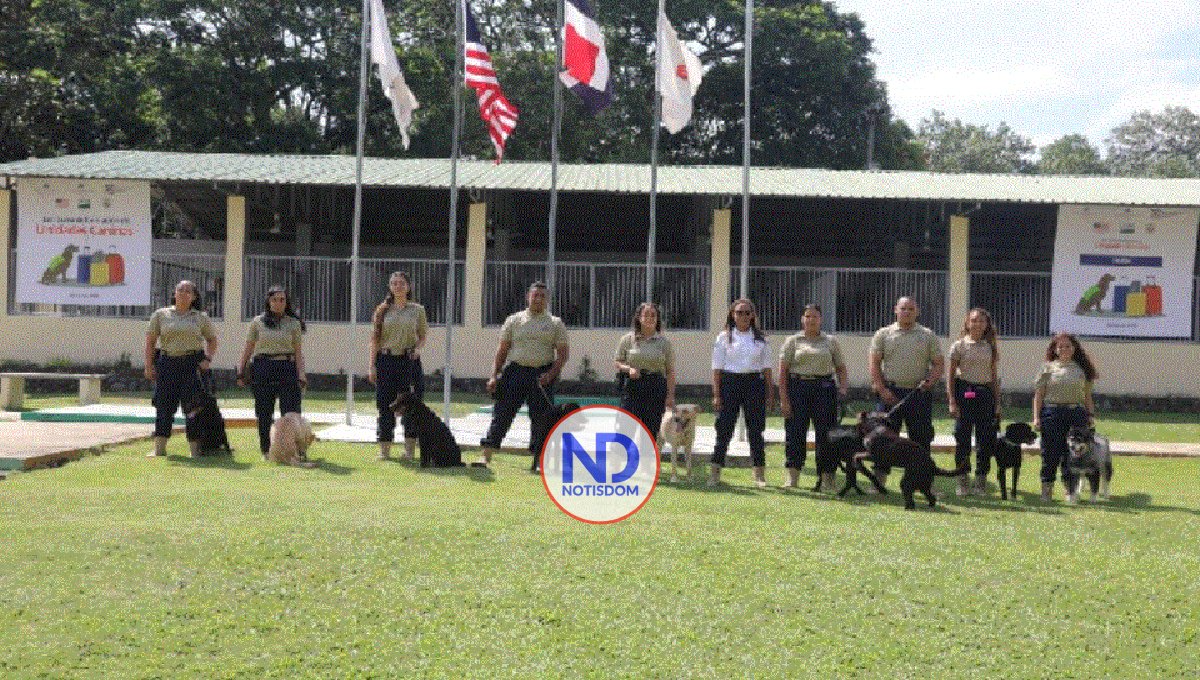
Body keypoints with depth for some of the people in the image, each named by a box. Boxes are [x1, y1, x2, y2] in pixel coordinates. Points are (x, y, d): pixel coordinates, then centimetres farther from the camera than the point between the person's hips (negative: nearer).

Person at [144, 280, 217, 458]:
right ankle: (159, 448, 4)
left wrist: (208, 359, 0)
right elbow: (150, 341, 6)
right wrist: (148, 365, -2)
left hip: (193, 363, 0)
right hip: (167, 363, 0)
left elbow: (212, 339, 16)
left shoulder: (200, 318, 10)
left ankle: (195, 450, 4)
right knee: (164, 405, -1)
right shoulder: (161, 315, 8)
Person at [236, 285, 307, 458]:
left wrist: (301, 376, -5)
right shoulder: (258, 322, 7)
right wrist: (241, 371, 5)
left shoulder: (293, 323, 7)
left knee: (290, 412, -7)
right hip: (262, 368, 1)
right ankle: (265, 450, 15)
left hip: (286, 368, -1)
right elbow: (248, 349, 9)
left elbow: (298, 352, 4)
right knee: (264, 413, 5)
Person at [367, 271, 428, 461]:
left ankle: (410, 449, 6)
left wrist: (418, 348, -9)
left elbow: (423, 337, 13)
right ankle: (384, 449, 9)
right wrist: (372, 365, 0)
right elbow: (375, 339, 6)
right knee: (385, 404, 2)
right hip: (386, 360, 1)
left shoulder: (417, 310, 6)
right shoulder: (383, 310, 7)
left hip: (409, 360, -1)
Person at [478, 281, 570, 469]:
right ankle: (486, 456, -7)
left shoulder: (555, 324, 7)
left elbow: (563, 353, 3)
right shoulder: (514, 321, 9)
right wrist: (494, 376, 0)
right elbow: (502, 350, 8)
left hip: (542, 375, 0)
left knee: (541, 419, 3)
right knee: (502, 414, -6)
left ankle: (539, 461, 12)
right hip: (516, 371, 0)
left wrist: (551, 375, -11)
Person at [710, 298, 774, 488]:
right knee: (724, 429, -2)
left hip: (754, 383, 2)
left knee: (755, 430, 3)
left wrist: (769, 392, 4)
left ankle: (759, 474, 10)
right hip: (729, 382, -2)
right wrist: (716, 395, -6)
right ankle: (714, 473, 4)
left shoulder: (760, 339, 9)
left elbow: (766, 367, 10)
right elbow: (717, 368, 0)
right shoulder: (724, 337, 2)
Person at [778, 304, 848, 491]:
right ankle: (792, 477, 6)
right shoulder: (793, 341, 8)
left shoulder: (830, 342, 13)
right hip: (798, 387, -1)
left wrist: (844, 388, -3)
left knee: (825, 433, -3)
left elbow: (841, 368, 15)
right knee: (795, 432, -1)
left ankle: (826, 479, 2)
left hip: (824, 387, 1)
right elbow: (783, 371, 2)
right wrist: (783, 399, -6)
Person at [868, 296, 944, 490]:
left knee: (921, 439, 3)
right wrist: (882, 389, -7)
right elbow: (874, 364, 3)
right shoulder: (883, 335, 7)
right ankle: (879, 480, 3)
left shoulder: (928, 336, 8)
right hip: (890, 393, 0)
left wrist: (929, 382, -12)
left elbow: (938, 363, 6)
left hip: (919, 394, 1)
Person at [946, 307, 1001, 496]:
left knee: (986, 439, 2)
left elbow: (994, 377, 13)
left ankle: (981, 481, 10)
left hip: (985, 394, 3)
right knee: (963, 438, -2)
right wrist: (952, 402, -9)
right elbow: (950, 375, -1)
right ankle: (963, 482, 4)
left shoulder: (991, 347, 11)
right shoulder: (959, 346, 1)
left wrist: (997, 403, 8)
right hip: (964, 391, -3)